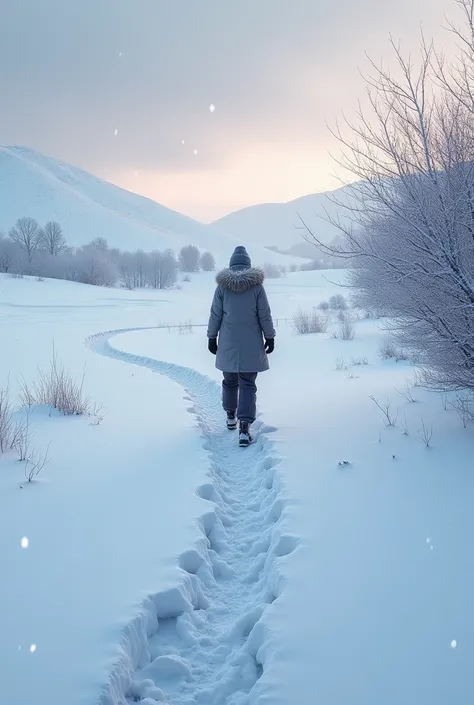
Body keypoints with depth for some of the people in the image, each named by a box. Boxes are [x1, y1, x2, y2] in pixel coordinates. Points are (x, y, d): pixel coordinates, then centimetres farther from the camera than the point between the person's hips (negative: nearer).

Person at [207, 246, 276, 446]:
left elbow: (215, 315, 1)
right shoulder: (256, 285, -5)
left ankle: (231, 416, 36)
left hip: (228, 344, 2)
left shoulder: (222, 286, -3)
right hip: (251, 345, -1)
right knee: (248, 385, -1)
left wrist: (212, 337, 11)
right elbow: (265, 315, -3)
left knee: (230, 381, 20)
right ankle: (244, 426, -14)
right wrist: (270, 337, 7)